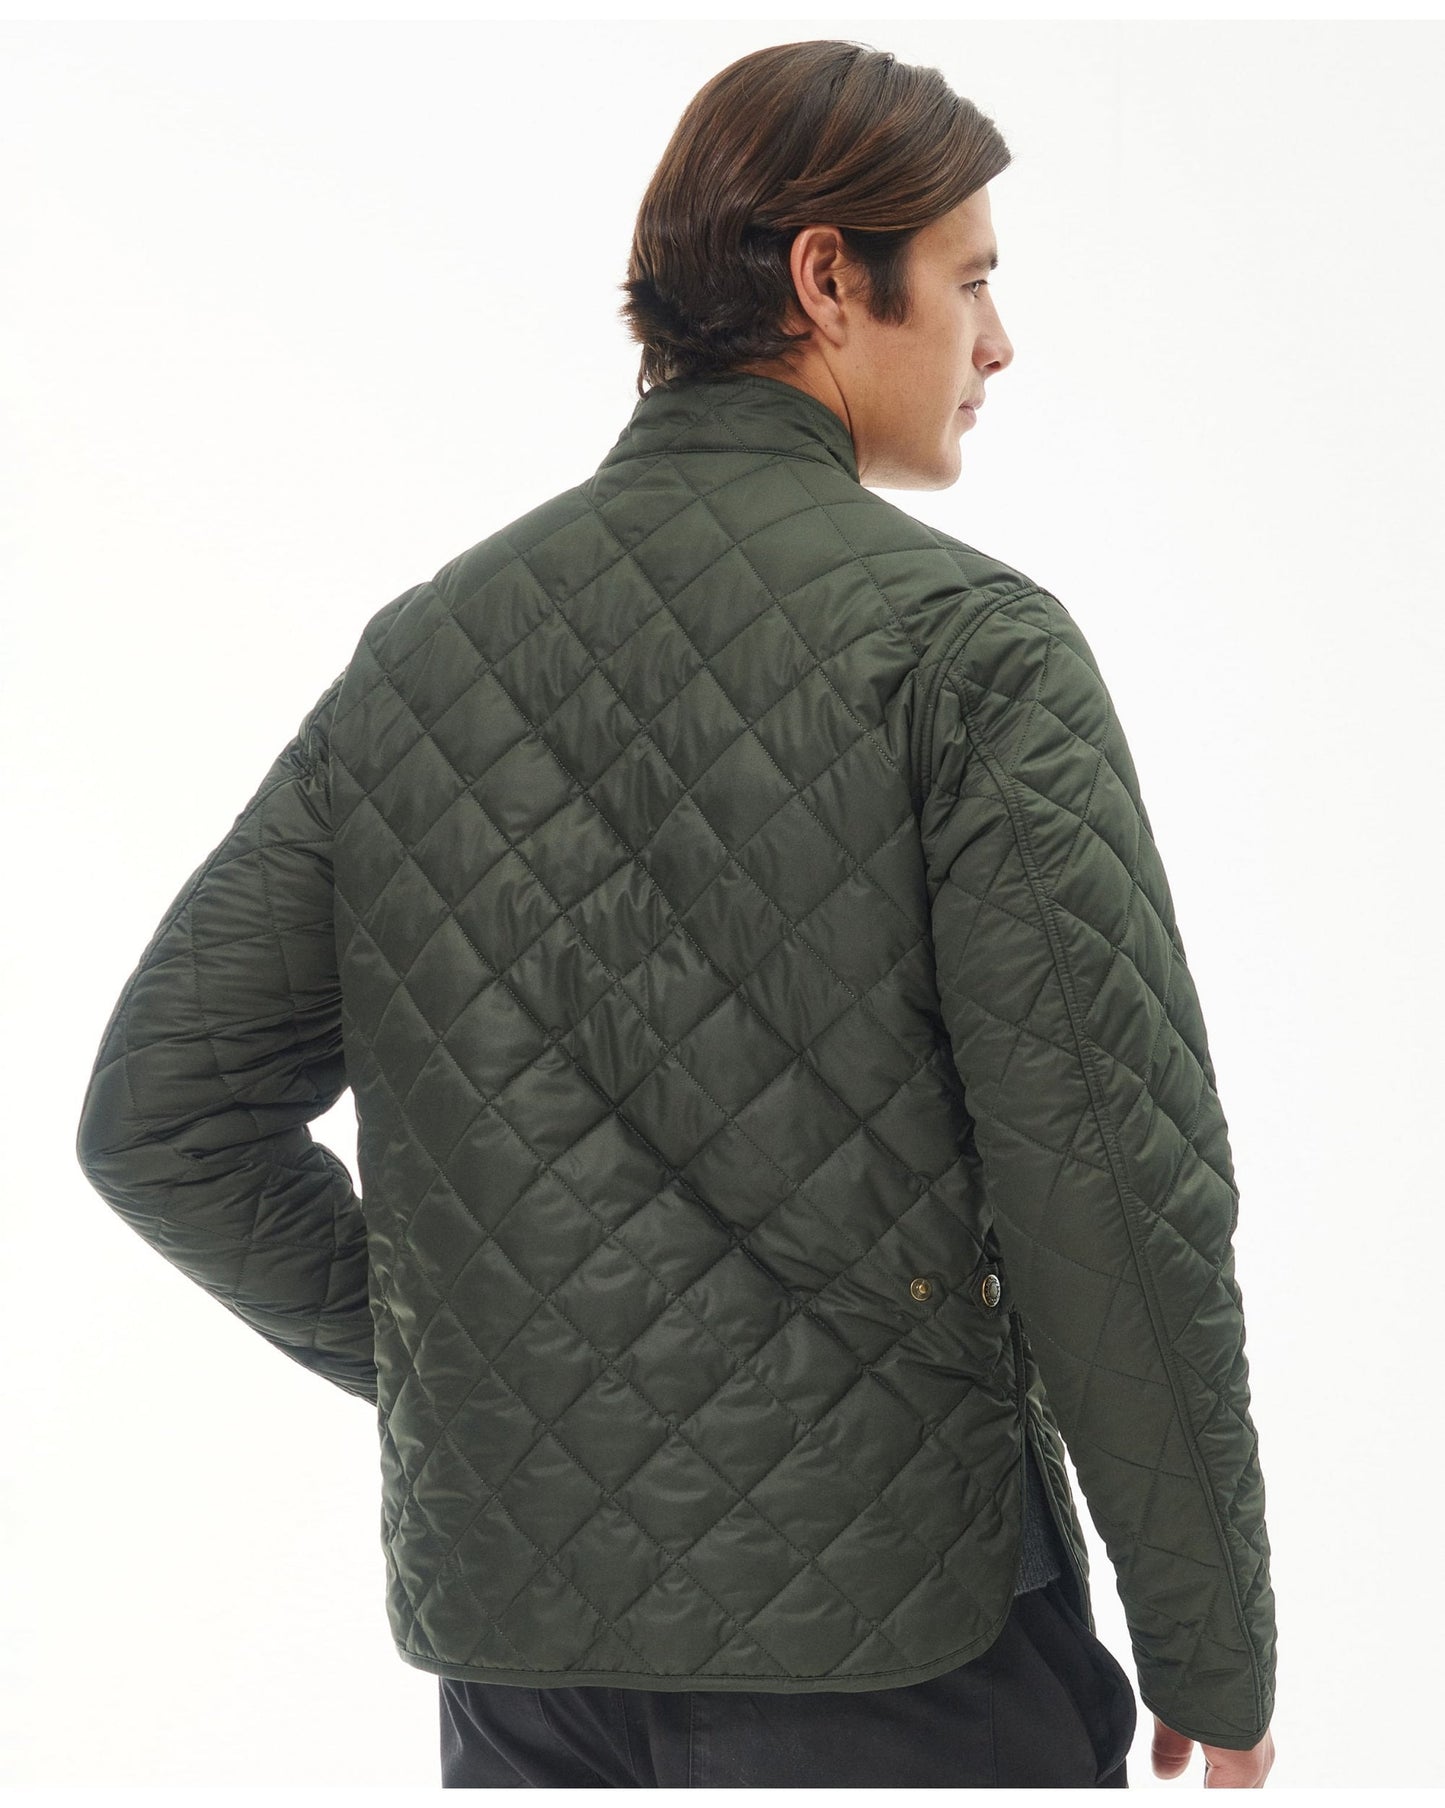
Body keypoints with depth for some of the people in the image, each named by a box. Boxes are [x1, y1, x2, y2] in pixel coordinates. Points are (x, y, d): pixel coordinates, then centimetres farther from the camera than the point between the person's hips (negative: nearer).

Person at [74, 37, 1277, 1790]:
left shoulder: (419, 645, 4)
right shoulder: (969, 644, -11)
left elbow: (158, 1117, 5)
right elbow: (1112, 1189, -15)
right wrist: (1215, 1662, -4)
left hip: (508, 1637, 5)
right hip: (884, 1638, -4)